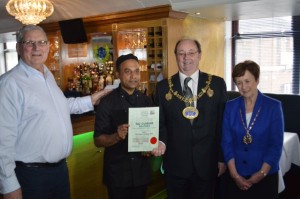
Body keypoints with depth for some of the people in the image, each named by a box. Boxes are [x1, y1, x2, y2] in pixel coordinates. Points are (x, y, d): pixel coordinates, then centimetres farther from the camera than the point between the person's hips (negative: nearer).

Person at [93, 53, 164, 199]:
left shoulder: (146, 101, 1)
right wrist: (116, 136, -30)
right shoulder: (107, 103, -12)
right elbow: (98, 140, -12)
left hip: (142, 170, 4)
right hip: (117, 172, -4)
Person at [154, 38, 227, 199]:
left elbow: (223, 123, 0)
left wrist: (222, 158, 1)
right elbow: (160, 123, 4)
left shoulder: (217, 84, -2)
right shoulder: (163, 87, 0)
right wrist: (161, 142, -15)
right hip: (175, 162, 0)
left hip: (207, 163, 0)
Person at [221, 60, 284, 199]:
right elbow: (226, 142, -2)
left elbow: (276, 145, -7)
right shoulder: (230, 106, 0)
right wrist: (235, 175, -8)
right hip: (235, 176, 2)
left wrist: (261, 173, -13)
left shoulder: (273, 106, -6)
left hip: (265, 176, -2)